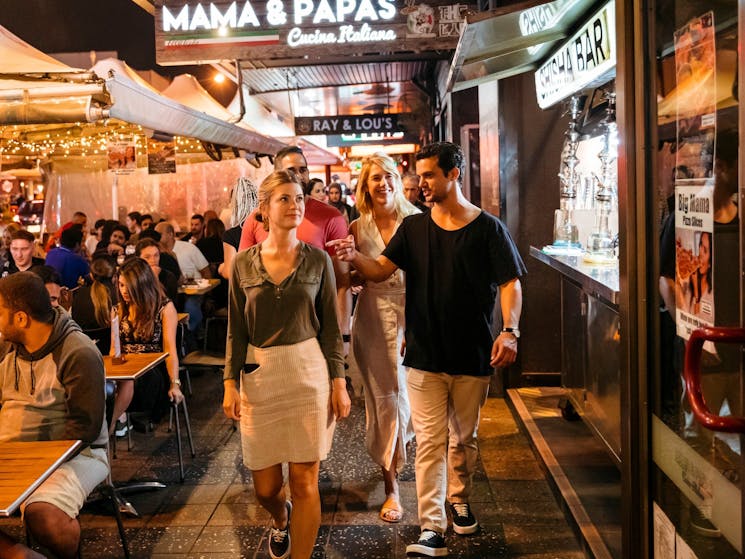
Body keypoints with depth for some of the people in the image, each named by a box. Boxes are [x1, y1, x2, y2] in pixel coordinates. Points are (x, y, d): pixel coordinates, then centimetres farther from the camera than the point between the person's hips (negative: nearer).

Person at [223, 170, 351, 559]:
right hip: (259, 377, 1)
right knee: (265, 486, 10)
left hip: (310, 373, -1)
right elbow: (236, 331, 5)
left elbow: (330, 327, 2)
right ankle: (280, 520, 46)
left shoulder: (318, 260, 0)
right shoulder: (244, 264, 1)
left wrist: (339, 382, -3)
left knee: (304, 481, 0)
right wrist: (230, 383, -2)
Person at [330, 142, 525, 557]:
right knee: (430, 441, 0)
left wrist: (510, 331, -22)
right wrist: (355, 257, -22)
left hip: (473, 356, -1)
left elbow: (510, 284, -7)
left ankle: (459, 499, 40)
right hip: (425, 355, 1)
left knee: (464, 437, 16)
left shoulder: (488, 228, -4)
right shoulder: (414, 227, 5)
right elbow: (381, 270, 0)